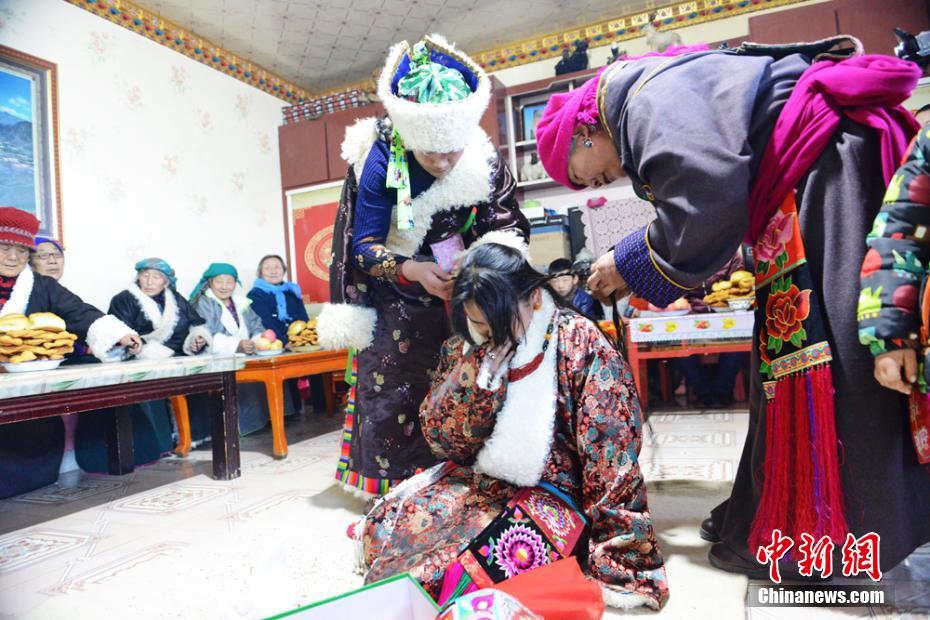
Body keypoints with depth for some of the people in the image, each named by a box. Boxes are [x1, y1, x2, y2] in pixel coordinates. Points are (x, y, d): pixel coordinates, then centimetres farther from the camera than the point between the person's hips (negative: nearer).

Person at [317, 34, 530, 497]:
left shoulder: (484, 160, -13)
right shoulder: (380, 161, -19)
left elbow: (511, 227, -7)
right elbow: (364, 247, -16)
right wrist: (414, 271, -33)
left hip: (462, 300, 2)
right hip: (397, 305, -1)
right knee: (392, 398, -1)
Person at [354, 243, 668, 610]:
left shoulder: (579, 344, -14)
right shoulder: (467, 348, 0)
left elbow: (610, 459, -14)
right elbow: (438, 435, -5)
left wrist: (613, 555, -15)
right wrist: (481, 368, -18)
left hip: (549, 495, -4)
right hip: (474, 483, 5)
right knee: (390, 521, -16)